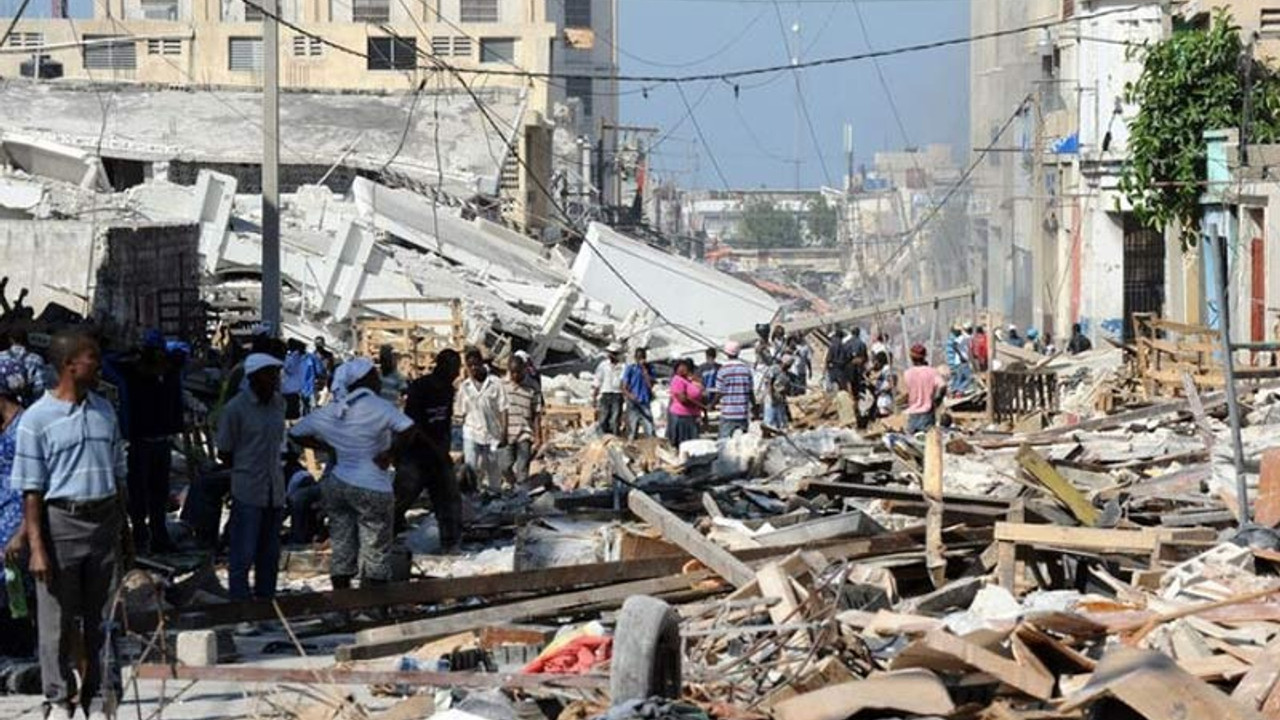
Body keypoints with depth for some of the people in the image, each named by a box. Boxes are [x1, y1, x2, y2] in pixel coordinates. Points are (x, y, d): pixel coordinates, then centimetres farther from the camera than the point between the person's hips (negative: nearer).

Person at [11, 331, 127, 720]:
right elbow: (31, 491, -8)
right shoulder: (38, 418, -7)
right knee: (58, 620, 2)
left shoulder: (104, 410, 10)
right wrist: (37, 547, -13)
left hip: (104, 522, 5)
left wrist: (122, 528, 13)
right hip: (61, 522, -5)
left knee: (101, 617, 8)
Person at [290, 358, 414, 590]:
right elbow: (408, 430, -27)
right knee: (375, 554, 2)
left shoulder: (330, 411, 5)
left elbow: (296, 433, 14)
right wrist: (390, 454, -13)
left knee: (341, 549, 12)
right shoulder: (377, 407, -13)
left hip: (335, 484, 6)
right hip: (371, 487, -6)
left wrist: (326, 448, 9)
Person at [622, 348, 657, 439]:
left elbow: (650, 384, -7)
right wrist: (630, 396, -22)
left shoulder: (649, 369, 8)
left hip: (645, 404, 2)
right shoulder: (630, 369, 2)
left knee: (650, 431, -9)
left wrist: (644, 369, -7)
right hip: (633, 405, -2)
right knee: (632, 432, -1)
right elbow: (624, 388, -2)